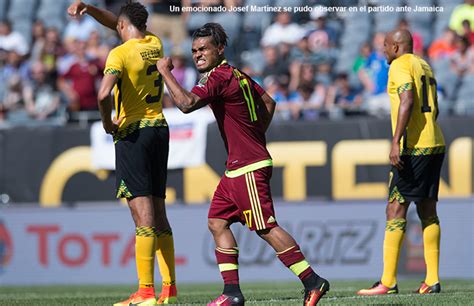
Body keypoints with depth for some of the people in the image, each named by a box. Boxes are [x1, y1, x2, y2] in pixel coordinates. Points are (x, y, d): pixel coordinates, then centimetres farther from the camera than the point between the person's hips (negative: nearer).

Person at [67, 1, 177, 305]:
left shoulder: (120, 54, -11)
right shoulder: (155, 44, 10)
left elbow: (104, 94, -27)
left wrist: (107, 122, -10)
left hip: (133, 133, -7)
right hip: (160, 129, 7)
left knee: (144, 217, -12)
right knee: (159, 214, 11)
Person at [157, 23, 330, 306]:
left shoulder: (219, 78, -16)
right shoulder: (237, 75, 14)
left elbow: (186, 103, -29)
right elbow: (269, 103, 24)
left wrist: (165, 72, -19)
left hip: (249, 168, -10)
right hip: (236, 168, 10)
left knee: (266, 228, -10)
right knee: (217, 222, 8)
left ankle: (313, 282, -7)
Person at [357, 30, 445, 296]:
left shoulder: (400, 65, -7)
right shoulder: (424, 66, 20)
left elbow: (407, 101, -21)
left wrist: (396, 141, -25)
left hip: (413, 147, -9)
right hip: (435, 144, 9)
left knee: (396, 210, -8)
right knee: (428, 211, 9)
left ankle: (388, 281, -12)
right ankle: (432, 280, 6)